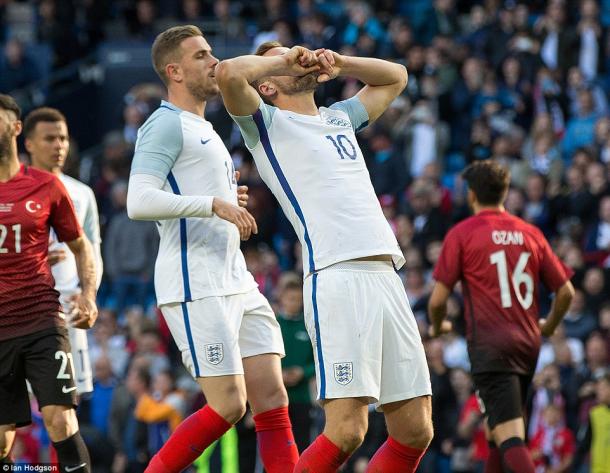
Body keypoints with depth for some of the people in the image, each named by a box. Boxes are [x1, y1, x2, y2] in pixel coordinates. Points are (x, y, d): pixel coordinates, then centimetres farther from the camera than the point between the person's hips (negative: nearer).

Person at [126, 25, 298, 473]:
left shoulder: (204, 130, 24)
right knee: (228, 406, -11)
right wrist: (214, 204, -22)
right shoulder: (166, 124, -6)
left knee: (273, 400, 0)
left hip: (238, 284, 9)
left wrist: (229, 199, 17)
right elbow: (139, 202, -20)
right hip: (196, 286, -9)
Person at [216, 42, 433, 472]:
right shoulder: (268, 123, 7)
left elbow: (395, 77, 40)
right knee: (347, 430, -17)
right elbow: (229, 73, -12)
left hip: (387, 279, 7)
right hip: (338, 279, -7)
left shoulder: (339, 119, 27)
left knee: (415, 432, 3)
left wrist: (337, 63, 24)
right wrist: (283, 61, 5)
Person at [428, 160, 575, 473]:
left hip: (489, 346, -5)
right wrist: (549, 326, 29)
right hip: (528, 343, 6)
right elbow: (566, 291, 10)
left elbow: (438, 299, -5)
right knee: (499, 427, 22)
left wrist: (437, 327, 17)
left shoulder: (461, 234, -2)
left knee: (509, 438, -15)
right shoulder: (530, 233, 10)